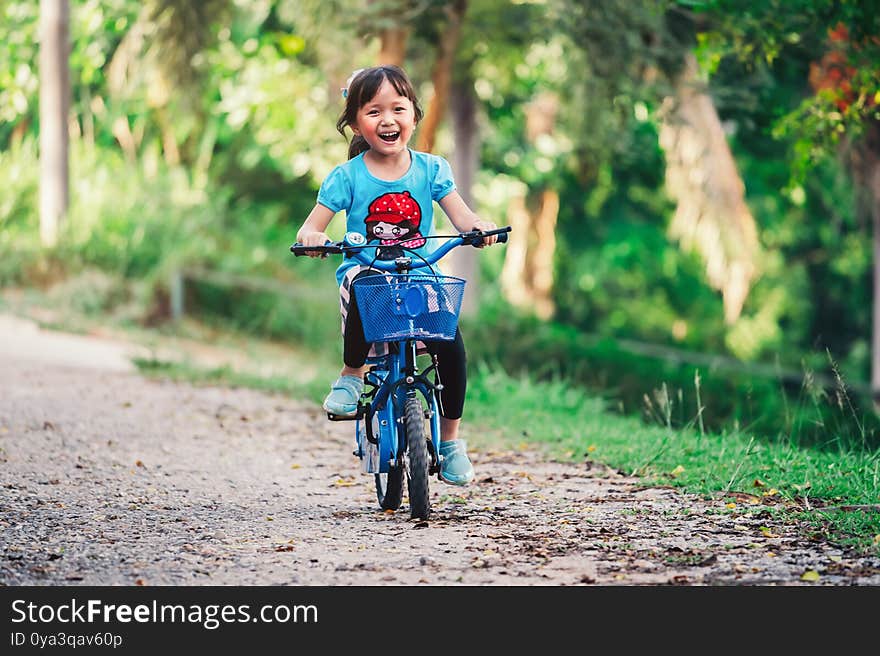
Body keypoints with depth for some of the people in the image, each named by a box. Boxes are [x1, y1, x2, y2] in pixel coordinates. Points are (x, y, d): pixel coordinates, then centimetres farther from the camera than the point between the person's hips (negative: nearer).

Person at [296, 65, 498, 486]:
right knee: (361, 283, -39)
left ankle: (450, 439, 3)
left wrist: (479, 227, -25)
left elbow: (461, 216, -1)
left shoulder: (430, 168, 6)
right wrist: (311, 238, -27)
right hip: (367, 275, -2)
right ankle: (351, 375, -16)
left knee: (452, 345, -20)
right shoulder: (347, 177, 1)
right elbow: (311, 227, -2)